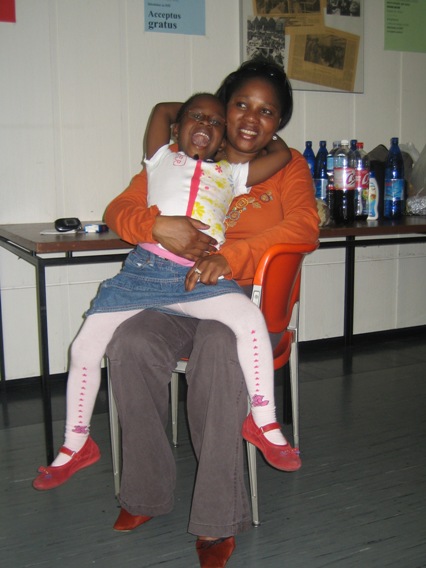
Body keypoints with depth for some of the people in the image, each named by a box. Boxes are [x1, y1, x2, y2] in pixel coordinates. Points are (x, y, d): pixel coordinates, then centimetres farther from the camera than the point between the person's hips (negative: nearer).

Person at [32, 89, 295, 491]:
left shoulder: (230, 174, 23)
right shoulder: (163, 160, 20)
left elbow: (281, 154, 22)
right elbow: (162, 109, 24)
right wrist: (190, 107, 36)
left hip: (200, 278, 0)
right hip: (145, 269, 1)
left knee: (250, 319, -29)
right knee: (84, 348, -3)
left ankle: (265, 423, -13)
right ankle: (76, 445, 19)